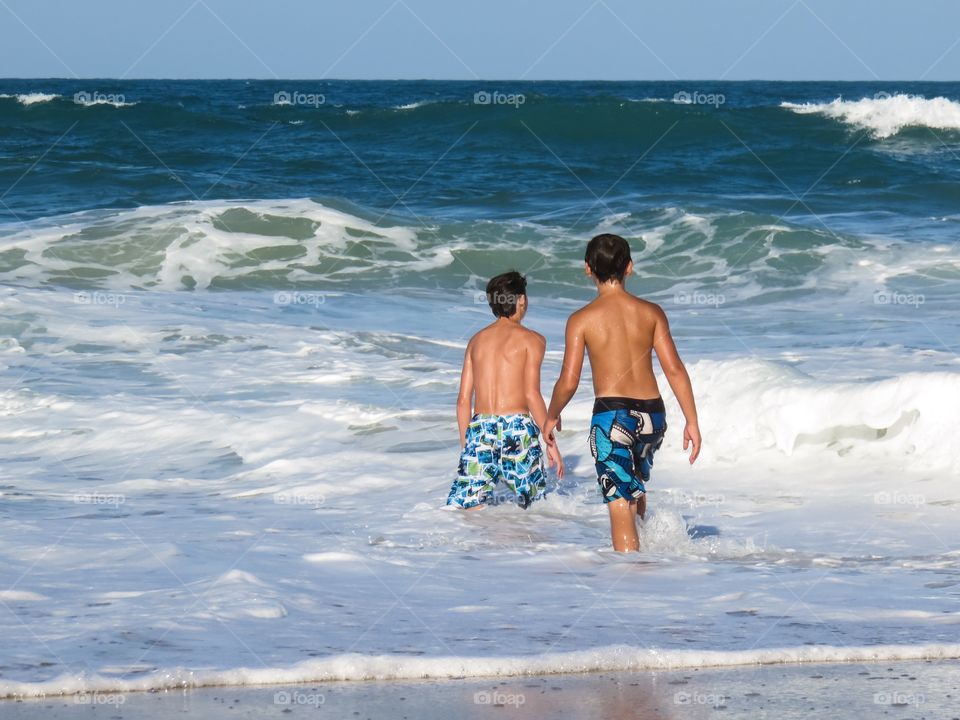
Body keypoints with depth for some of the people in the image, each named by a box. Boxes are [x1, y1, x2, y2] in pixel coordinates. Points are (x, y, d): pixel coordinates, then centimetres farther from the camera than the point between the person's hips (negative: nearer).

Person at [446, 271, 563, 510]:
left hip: (480, 429, 3)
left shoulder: (477, 340, 15)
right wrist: (551, 442, -1)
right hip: (517, 428, -3)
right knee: (533, 507, 6)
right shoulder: (531, 340, 2)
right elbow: (532, 395, -6)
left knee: (463, 508, -3)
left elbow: (463, 400, 13)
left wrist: (465, 444, 22)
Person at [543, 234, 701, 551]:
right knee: (636, 484, 31)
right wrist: (692, 421, 1)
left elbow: (568, 382, -8)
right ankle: (641, 546, 43)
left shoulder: (582, 319, -5)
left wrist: (551, 416, 11)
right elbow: (674, 369, -3)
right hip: (652, 413, 4)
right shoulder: (651, 312, 2)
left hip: (612, 414, -4)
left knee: (620, 505, -3)